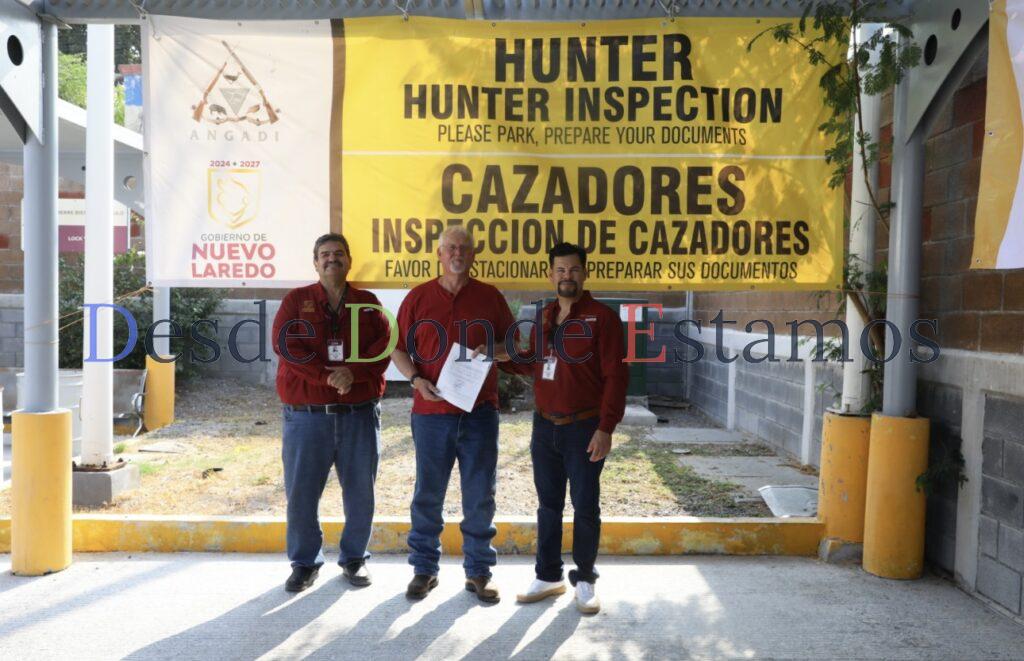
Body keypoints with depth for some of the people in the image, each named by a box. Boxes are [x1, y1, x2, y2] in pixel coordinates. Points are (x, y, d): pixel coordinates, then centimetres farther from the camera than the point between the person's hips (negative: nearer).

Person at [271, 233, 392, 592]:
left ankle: (354, 557, 26)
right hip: (306, 414, -1)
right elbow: (285, 344, -9)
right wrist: (326, 377, -18)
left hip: (359, 414, 1)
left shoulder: (368, 303, 9)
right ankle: (304, 562, 21)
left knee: (360, 491, 8)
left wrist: (353, 372, -19)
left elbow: (384, 345, -2)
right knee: (301, 492, 3)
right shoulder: (296, 300, 5)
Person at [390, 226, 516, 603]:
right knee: (427, 494, 7)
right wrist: (416, 379, -9)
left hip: (480, 412, 1)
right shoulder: (418, 297, 5)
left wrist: (493, 351, -10)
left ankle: (478, 572, 20)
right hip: (431, 411, 0)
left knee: (480, 495, 6)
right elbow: (398, 349, 8)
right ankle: (424, 569, 22)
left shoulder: (490, 298, 6)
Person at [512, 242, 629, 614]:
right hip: (545, 427, 5)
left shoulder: (601, 318, -9)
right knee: (549, 504, 13)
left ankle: (585, 579, 20)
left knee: (585, 507, 4)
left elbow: (616, 376, -13)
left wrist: (605, 428, -18)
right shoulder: (544, 319, 10)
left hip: (584, 429, -5)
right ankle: (548, 576, 26)